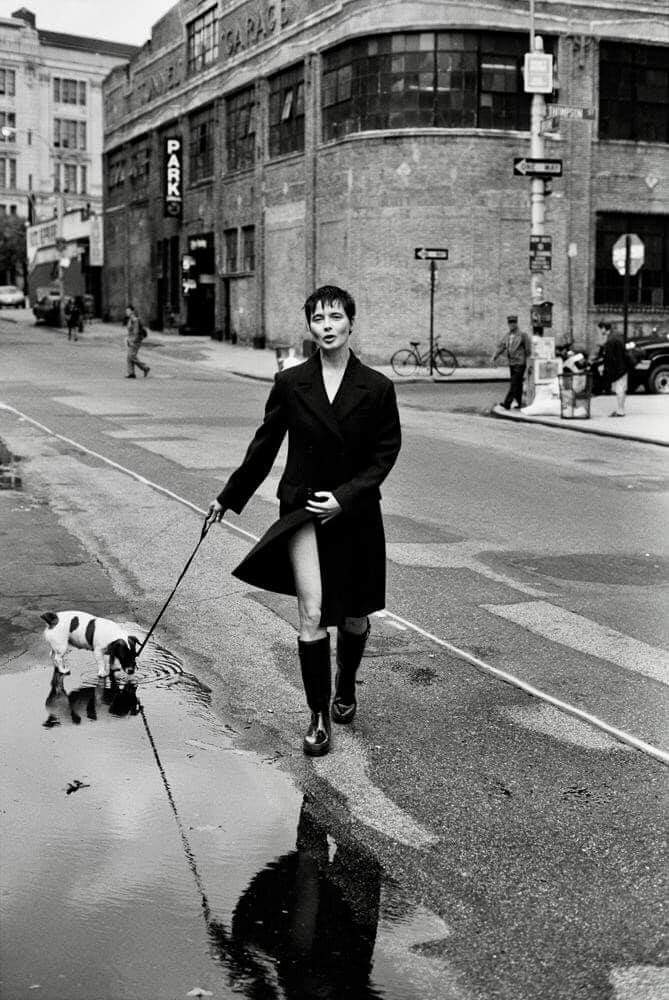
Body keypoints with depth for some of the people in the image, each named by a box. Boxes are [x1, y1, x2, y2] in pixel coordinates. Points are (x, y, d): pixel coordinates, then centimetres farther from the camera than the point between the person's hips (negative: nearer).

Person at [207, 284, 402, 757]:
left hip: (356, 511, 1)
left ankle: (346, 690, 40)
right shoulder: (290, 383, -2)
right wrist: (229, 498, 13)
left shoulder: (377, 387, -5)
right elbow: (265, 445, 8)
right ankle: (319, 717, 4)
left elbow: (386, 454, -2)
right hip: (302, 507, 0)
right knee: (312, 615, -9)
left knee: (354, 616, 12)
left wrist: (344, 497, -14)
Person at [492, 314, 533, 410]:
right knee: (517, 384, 12)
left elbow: (528, 350, -3)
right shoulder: (507, 335, 7)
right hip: (511, 363, 6)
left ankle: (507, 403, -16)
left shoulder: (522, 335, -9)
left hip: (520, 363, -6)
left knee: (514, 383, -11)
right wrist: (494, 357, -6)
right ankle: (520, 403, 19)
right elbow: (501, 347, 6)